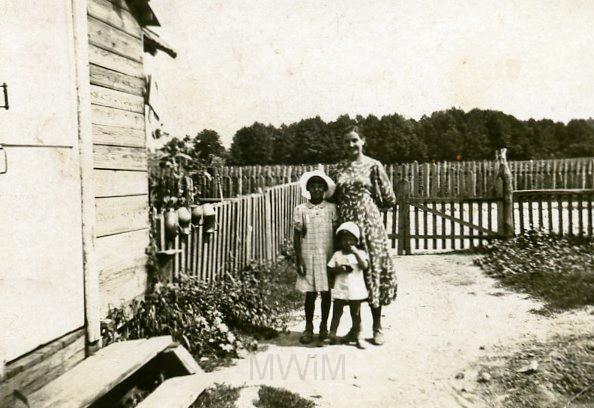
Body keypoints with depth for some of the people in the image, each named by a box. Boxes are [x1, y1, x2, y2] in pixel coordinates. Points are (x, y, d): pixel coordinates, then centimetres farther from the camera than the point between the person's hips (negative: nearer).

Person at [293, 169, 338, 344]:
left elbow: (337, 234, 5)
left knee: (326, 292, 7)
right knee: (310, 293, 4)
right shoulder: (300, 210, 0)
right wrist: (298, 259, -1)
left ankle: (324, 326, 25)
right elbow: (297, 236, 2)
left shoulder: (331, 208, 1)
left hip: (328, 257, 1)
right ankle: (308, 328, 19)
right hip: (308, 257, 0)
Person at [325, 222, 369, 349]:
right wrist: (339, 269, -15)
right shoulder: (337, 255, 4)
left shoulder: (360, 253, 1)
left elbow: (365, 266, -16)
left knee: (356, 315, 8)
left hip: (355, 290, -1)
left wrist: (355, 252, -22)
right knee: (336, 314, 8)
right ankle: (332, 335, 17)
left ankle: (358, 336, 18)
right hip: (340, 290, 1)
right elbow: (329, 269, 4)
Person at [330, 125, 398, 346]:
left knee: (372, 269, 1)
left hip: (369, 223, -3)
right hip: (346, 224, 4)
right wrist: (348, 206, 3)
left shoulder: (373, 166, -1)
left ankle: (377, 327, 16)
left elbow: (388, 199, 0)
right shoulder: (338, 169, 10)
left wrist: (367, 203, 5)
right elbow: (333, 197, 16)